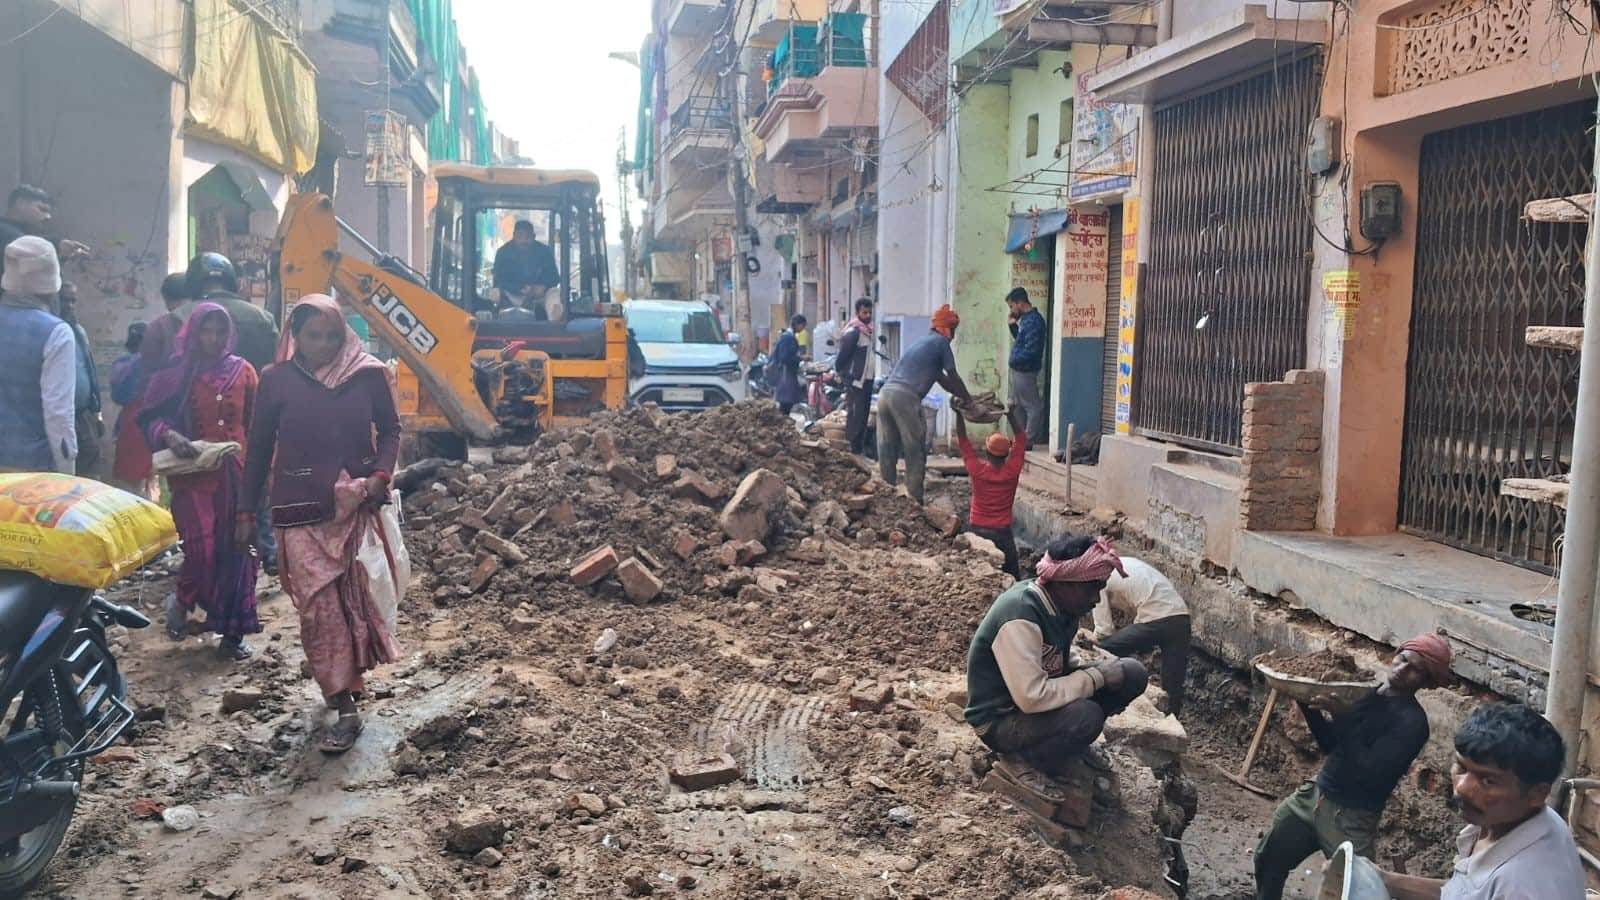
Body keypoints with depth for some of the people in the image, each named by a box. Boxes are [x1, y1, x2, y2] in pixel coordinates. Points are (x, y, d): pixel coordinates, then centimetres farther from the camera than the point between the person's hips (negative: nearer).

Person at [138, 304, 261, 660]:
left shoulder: (242, 371, 8)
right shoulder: (175, 373, 2)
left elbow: (255, 423, 12)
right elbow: (151, 417, 2)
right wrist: (169, 436, -18)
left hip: (235, 472, 2)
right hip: (192, 472, -2)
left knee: (235, 551, 2)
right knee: (202, 548, -13)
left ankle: (232, 634, 12)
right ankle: (181, 601, 20)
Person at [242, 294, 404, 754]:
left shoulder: (367, 375, -1)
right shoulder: (278, 381, 0)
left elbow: (389, 430, 9)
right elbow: (260, 447, 7)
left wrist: (380, 475, -9)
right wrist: (248, 510, 8)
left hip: (357, 505, 1)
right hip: (301, 510, -1)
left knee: (355, 600, 4)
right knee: (319, 606, -5)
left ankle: (341, 684, 23)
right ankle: (346, 709, 1)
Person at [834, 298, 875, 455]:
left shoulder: (869, 330, 14)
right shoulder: (853, 332, -15)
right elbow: (842, 355, -15)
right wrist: (840, 372, -7)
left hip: (867, 380, 9)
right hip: (855, 380, -9)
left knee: (864, 415, 12)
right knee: (855, 415, -9)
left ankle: (859, 449, 18)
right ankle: (850, 450, -6)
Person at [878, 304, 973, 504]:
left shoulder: (923, 341, 29)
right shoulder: (942, 342, 4)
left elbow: (941, 378, 34)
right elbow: (953, 378, 8)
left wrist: (961, 395, 40)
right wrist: (968, 399, 22)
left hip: (885, 393, 8)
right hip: (905, 397, -8)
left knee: (887, 453, 12)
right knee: (915, 452, 0)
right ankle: (915, 501, 2)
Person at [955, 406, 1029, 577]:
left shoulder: (977, 470, -10)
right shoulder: (1012, 471, -11)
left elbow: (962, 440, -3)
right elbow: (1021, 439, -2)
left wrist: (959, 413, 0)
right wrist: (1011, 413, -3)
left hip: (976, 530, 1)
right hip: (1002, 533, 0)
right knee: (1012, 579, 5)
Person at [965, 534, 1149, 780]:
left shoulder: (1061, 603, -3)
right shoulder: (1020, 616, -31)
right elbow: (1032, 698, -35)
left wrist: (1101, 672, -6)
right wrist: (1096, 677, -24)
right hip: (1001, 719, -8)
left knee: (1133, 674, -3)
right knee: (1085, 716, -35)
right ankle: (1028, 771, -9)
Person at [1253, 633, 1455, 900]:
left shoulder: (1412, 722, -17)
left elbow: (1369, 771, -25)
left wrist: (1342, 716, -26)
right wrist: (1307, 701, -5)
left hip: (1351, 818, -7)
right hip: (1314, 794, 7)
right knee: (1267, 858, 18)